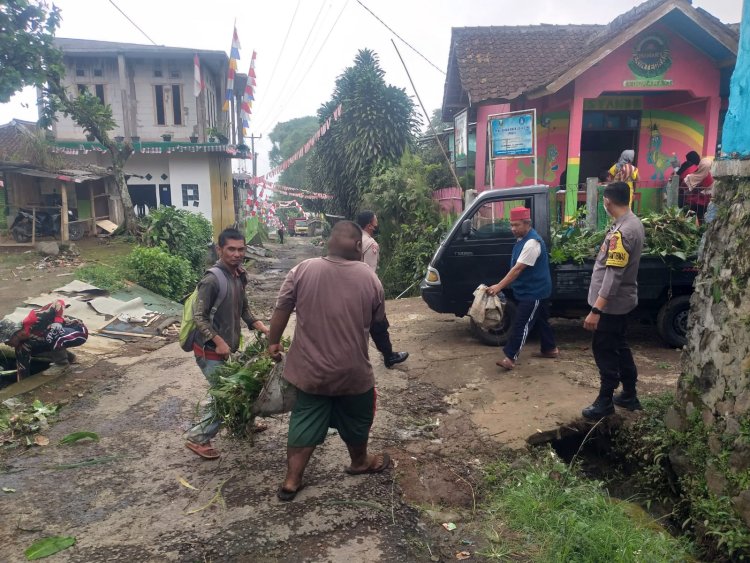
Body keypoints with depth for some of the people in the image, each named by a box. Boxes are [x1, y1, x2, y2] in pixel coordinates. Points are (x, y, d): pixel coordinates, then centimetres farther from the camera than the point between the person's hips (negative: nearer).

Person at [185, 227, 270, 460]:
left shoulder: (239, 275, 4)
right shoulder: (212, 279, -22)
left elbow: (243, 308, 13)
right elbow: (199, 316, -21)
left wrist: (261, 326, 1)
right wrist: (219, 342, -26)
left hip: (228, 347, 8)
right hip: (211, 351, -8)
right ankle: (197, 438, 14)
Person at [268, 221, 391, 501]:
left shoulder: (302, 270, -8)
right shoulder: (369, 277, -7)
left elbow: (281, 310, -3)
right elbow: (377, 320, 5)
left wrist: (273, 342, 10)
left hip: (310, 370, 1)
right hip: (352, 370, 0)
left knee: (305, 423, 15)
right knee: (355, 420, 23)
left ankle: (291, 481, 20)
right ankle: (360, 462, 43)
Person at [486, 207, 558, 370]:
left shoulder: (532, 242, -24)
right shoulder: (522, 239, 9)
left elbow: (518, 268, -29)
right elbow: (516, 268, 18)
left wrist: (499, 286, -30)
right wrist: (504, 285, 20)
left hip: (534, 292, -10)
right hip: (532, 290, 10)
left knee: (521, 324, -10)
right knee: (541, 321, 19)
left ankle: (510, 357, -8)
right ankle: (550, 349, 32)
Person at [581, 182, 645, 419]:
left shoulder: (622, 231, -25)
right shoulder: (633, 223, 7)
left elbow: (613, 275, -29)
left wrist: (596, 310, -29)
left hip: (611, 303, -10)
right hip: (621, 300, 10)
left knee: (604, 351, 2)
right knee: (619, 347, 19)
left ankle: (605, 401, 14)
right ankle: (629, 395, 31)